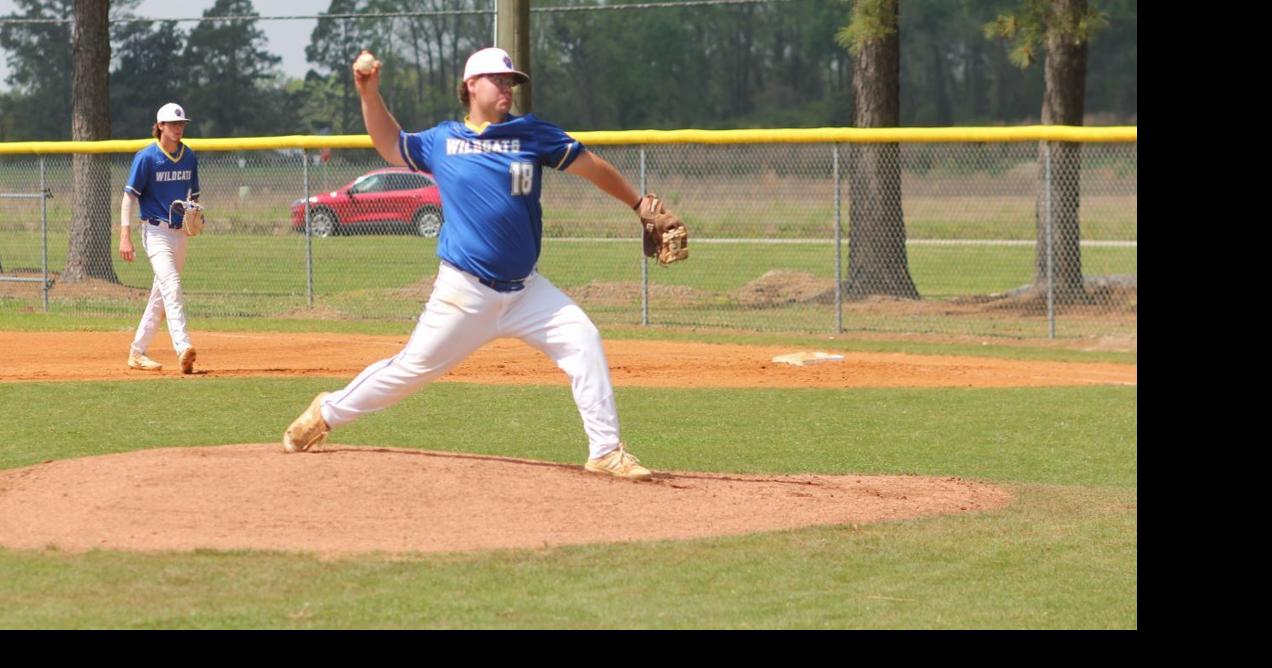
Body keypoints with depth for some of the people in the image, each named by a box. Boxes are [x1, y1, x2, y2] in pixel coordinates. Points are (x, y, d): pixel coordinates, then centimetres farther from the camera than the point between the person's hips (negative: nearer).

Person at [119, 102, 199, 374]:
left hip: (180, 232, 7)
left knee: (161, 295, 11)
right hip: (156, 231, -7)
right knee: (171, 286, -22)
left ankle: (137, 352, 21)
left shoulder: (189, 157, 8)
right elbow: (130, 196, -11)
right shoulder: (147, 157, -10)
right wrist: (125, 237, -19)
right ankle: (183, 349, -34)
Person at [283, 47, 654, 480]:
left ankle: (606, 451, -7)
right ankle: (328, 413, 23)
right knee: (413, 368, 2)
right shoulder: (442, 141, 5)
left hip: (525, 290, 2)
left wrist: (639, 205, 7)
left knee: (583, 342, -13)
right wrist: (369, 96, 9)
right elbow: (390, 147, 21)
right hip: (465, 294, -2)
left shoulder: (531, 134, 3)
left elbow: (590, 166, 7)